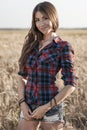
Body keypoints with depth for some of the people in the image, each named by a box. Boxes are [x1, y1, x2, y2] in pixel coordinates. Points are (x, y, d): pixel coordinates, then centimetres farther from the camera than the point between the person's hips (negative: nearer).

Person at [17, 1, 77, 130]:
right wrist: (22, 103, -3)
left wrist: (46, 107, -13)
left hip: (51, 107, -4)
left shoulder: (63, 47, -7)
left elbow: (71, 84, -10)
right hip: (29, 107, 4)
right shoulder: (31, 44, 7)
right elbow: (22, 76, 10)